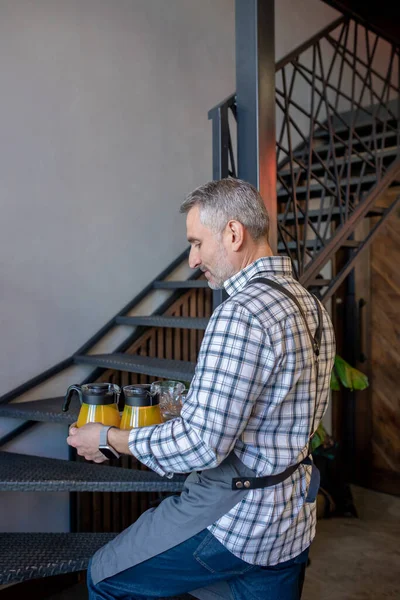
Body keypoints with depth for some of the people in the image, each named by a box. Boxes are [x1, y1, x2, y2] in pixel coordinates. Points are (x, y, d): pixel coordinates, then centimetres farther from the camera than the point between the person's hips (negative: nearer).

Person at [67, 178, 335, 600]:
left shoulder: (240, 315, -25)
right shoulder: (310, 304, 6)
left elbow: (200, 444, -26)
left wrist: (110, 439, -11)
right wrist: (190, 412, 17)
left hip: (235, 518, -8)